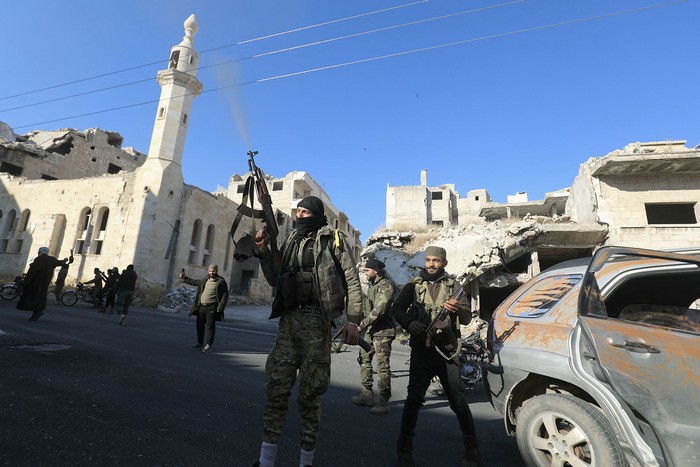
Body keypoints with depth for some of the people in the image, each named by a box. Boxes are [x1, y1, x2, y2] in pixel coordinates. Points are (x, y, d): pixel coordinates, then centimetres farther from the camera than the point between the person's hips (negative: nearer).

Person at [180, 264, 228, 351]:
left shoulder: (221, 282, -8)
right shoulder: (205, 280, 14)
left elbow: (225, 295, -11)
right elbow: (194, 282, 32)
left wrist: (220, 308, -17)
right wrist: (184, 278, 32)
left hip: (212, 308, -7)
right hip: (201, 307, 7)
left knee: (210, 326, -3)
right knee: (200, 326, 14)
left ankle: (208, 345, 6)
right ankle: (200, 344, 27)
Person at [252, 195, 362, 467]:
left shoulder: (333, 239, 1)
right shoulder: (291, 241, 16)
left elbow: (352, 281, -3)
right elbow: (275, 280, 19)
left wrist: (353, 320, -11)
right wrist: (264, 252, 6)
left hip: (316, 322, -5)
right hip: (288, 321, 5)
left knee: (310, 394, 5)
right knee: (276, 389, 8)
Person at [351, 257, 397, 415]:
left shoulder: (386, 285, -16)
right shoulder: (372, 284, 14)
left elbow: (378, 310, -24)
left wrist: (361, 325, -23)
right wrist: (363, 326, 13)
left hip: (383, 331, -10)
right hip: (370, 329, 10)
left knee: (383, 365, -5)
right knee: (364, 359, 15)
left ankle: (383, 402, 4)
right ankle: (367, 394, 26)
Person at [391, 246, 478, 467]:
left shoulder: (453, 285, 6)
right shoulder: (414, 285, 6)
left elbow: (467, 317, -1)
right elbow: (397, 308, 4)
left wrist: (457, 309, -24)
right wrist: (409, 323, -16)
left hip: (447, 351, 0)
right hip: (421, 350, 0)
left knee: (458, 401, 4)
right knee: (414, 398, -1)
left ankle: (471, 448, 25)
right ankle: (404, 448, 13)